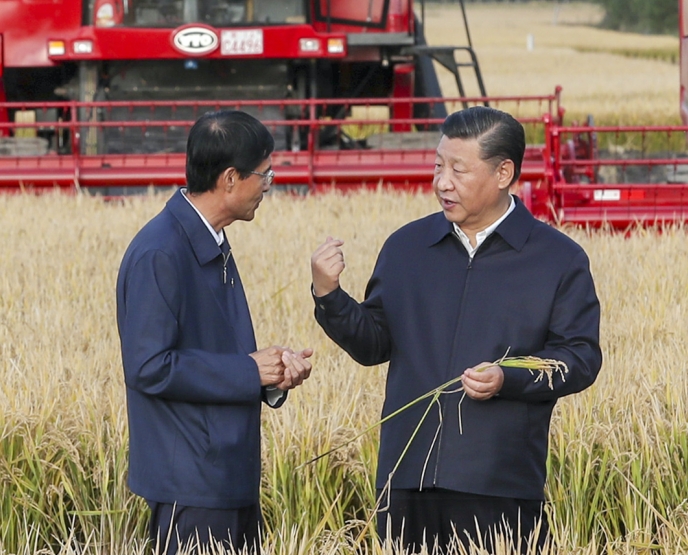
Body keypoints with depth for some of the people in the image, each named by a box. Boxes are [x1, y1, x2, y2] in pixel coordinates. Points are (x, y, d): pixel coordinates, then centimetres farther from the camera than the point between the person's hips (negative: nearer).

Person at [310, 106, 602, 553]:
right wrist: (329, 297, -2)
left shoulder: (559, 260, 3)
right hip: (407, 478, 3)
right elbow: (374, 345, 15)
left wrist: (509, 380, -17)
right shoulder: (405, 247, 14)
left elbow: (581, 358, -2)